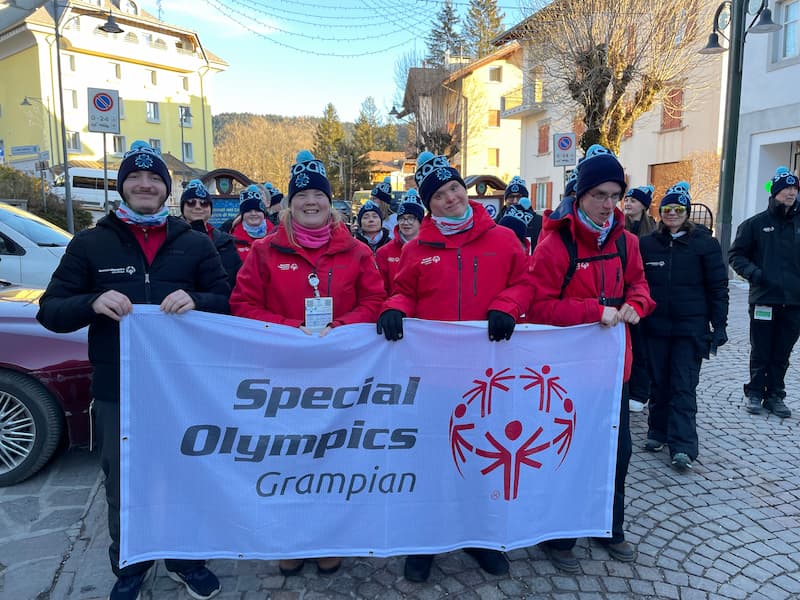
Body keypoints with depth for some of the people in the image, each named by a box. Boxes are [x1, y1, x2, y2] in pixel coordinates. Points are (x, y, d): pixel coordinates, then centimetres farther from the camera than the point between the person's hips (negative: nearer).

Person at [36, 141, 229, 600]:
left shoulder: (195, 244, 6)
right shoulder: (90, 244, 6)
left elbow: (228, 300, 2)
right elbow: (51, 311, 3)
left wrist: (196, 300, -19)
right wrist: (92, 302, -19)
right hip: (117, 390, 0)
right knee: (124, 486, 13)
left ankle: (186, 560, 37)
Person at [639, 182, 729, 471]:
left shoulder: (704, 243, -1)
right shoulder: (647, 243, 4)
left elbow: (718, 287, 0)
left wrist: (719, 325, -3)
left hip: (690, 328, -2)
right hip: (655, 326, 2)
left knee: (684, 387, -3)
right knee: (658, 382, 12)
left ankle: (683, 446, -1)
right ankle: (658, 432, 26)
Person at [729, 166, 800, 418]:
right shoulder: (756, 223, -1)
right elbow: (735, 254, 2)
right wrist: (753, 272, -14)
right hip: (763, 300, -2)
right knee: (760, 353, 7)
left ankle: (775, 395, 23)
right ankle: (755, 393, 21)